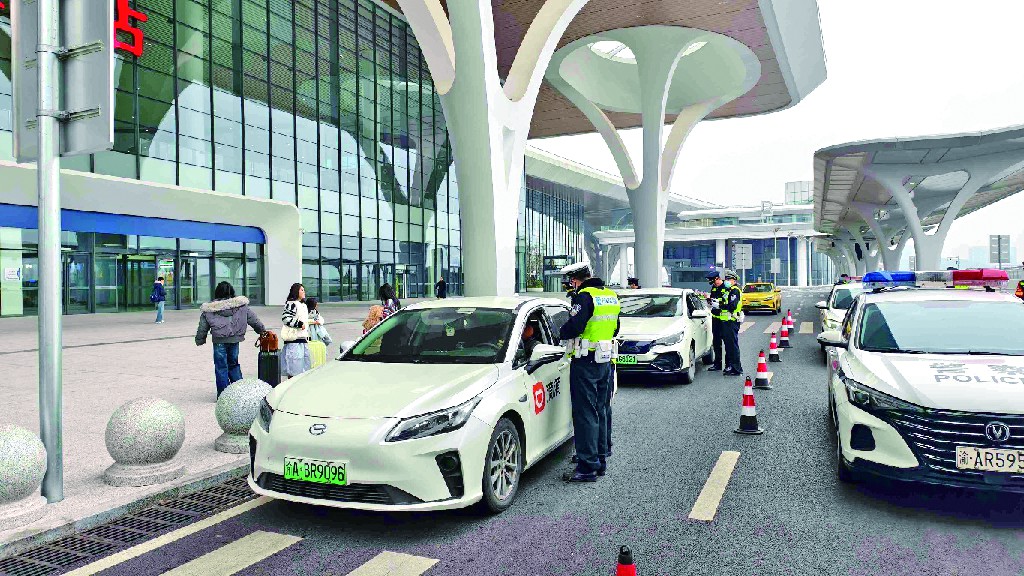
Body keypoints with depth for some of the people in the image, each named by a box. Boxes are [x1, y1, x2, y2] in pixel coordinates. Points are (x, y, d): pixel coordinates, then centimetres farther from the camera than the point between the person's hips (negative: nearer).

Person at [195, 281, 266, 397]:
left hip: (219, 341, -2)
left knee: (221, 367, 6)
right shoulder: (242, 305, 2)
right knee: (234, 364, 18)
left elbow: (202, 328, 5)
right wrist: (262, 331, 22)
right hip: (235, 340, 2)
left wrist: (199, 340, 19)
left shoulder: (209, 310, -1)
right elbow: (254, 320, 9)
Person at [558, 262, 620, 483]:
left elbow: (574, 326, -22)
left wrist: (562, 333, -3)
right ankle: (601, 460, 26)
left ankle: (588, 467, -2)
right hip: (606, 360, 9)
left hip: (586, 362, -9)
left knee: (585, 414, -4)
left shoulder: (585, 296, -15)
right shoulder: (611, 296, 12)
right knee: (602, 410, 16)